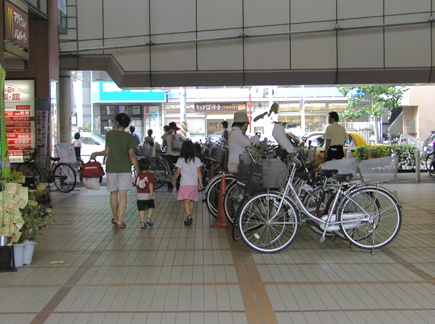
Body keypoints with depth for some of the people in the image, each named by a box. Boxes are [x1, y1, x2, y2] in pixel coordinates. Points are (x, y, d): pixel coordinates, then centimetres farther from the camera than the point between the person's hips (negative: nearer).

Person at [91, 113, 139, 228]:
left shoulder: (109, 134, 0)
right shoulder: (129, 137, -2)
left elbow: (107, 152, 0)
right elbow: (131, 155, -8)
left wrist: (96, 153, 18)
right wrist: (138, 170, -5)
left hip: (111, 168, 1)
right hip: (124, 168, -1)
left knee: (113, 193, 14)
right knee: (123, 194, -2)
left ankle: (115, 218, 25)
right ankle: (120, 220, -8)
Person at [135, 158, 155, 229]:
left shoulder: (138, 175, 8)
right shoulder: (149, 175, -7)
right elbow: (150, 184, -19)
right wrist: (151, 192, -25)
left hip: (140, 196, 3)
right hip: (148, 196, -3)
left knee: (141, 209, 5)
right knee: (151, 207, 14)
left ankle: (142, 222, 0)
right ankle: (148, 219, 1)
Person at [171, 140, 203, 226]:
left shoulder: (181, 160, -4)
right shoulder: (197, 159, 2)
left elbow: (178, 172, 0)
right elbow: (199, 172, 2)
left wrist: (173, 180, 15)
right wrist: (200, 182, 10)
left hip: (184, 183, -3)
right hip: (194, 183, 3)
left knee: (186, 200, -9)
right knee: (192, 200, 14)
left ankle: (188, 216, -26)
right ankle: (190, 217, 23)